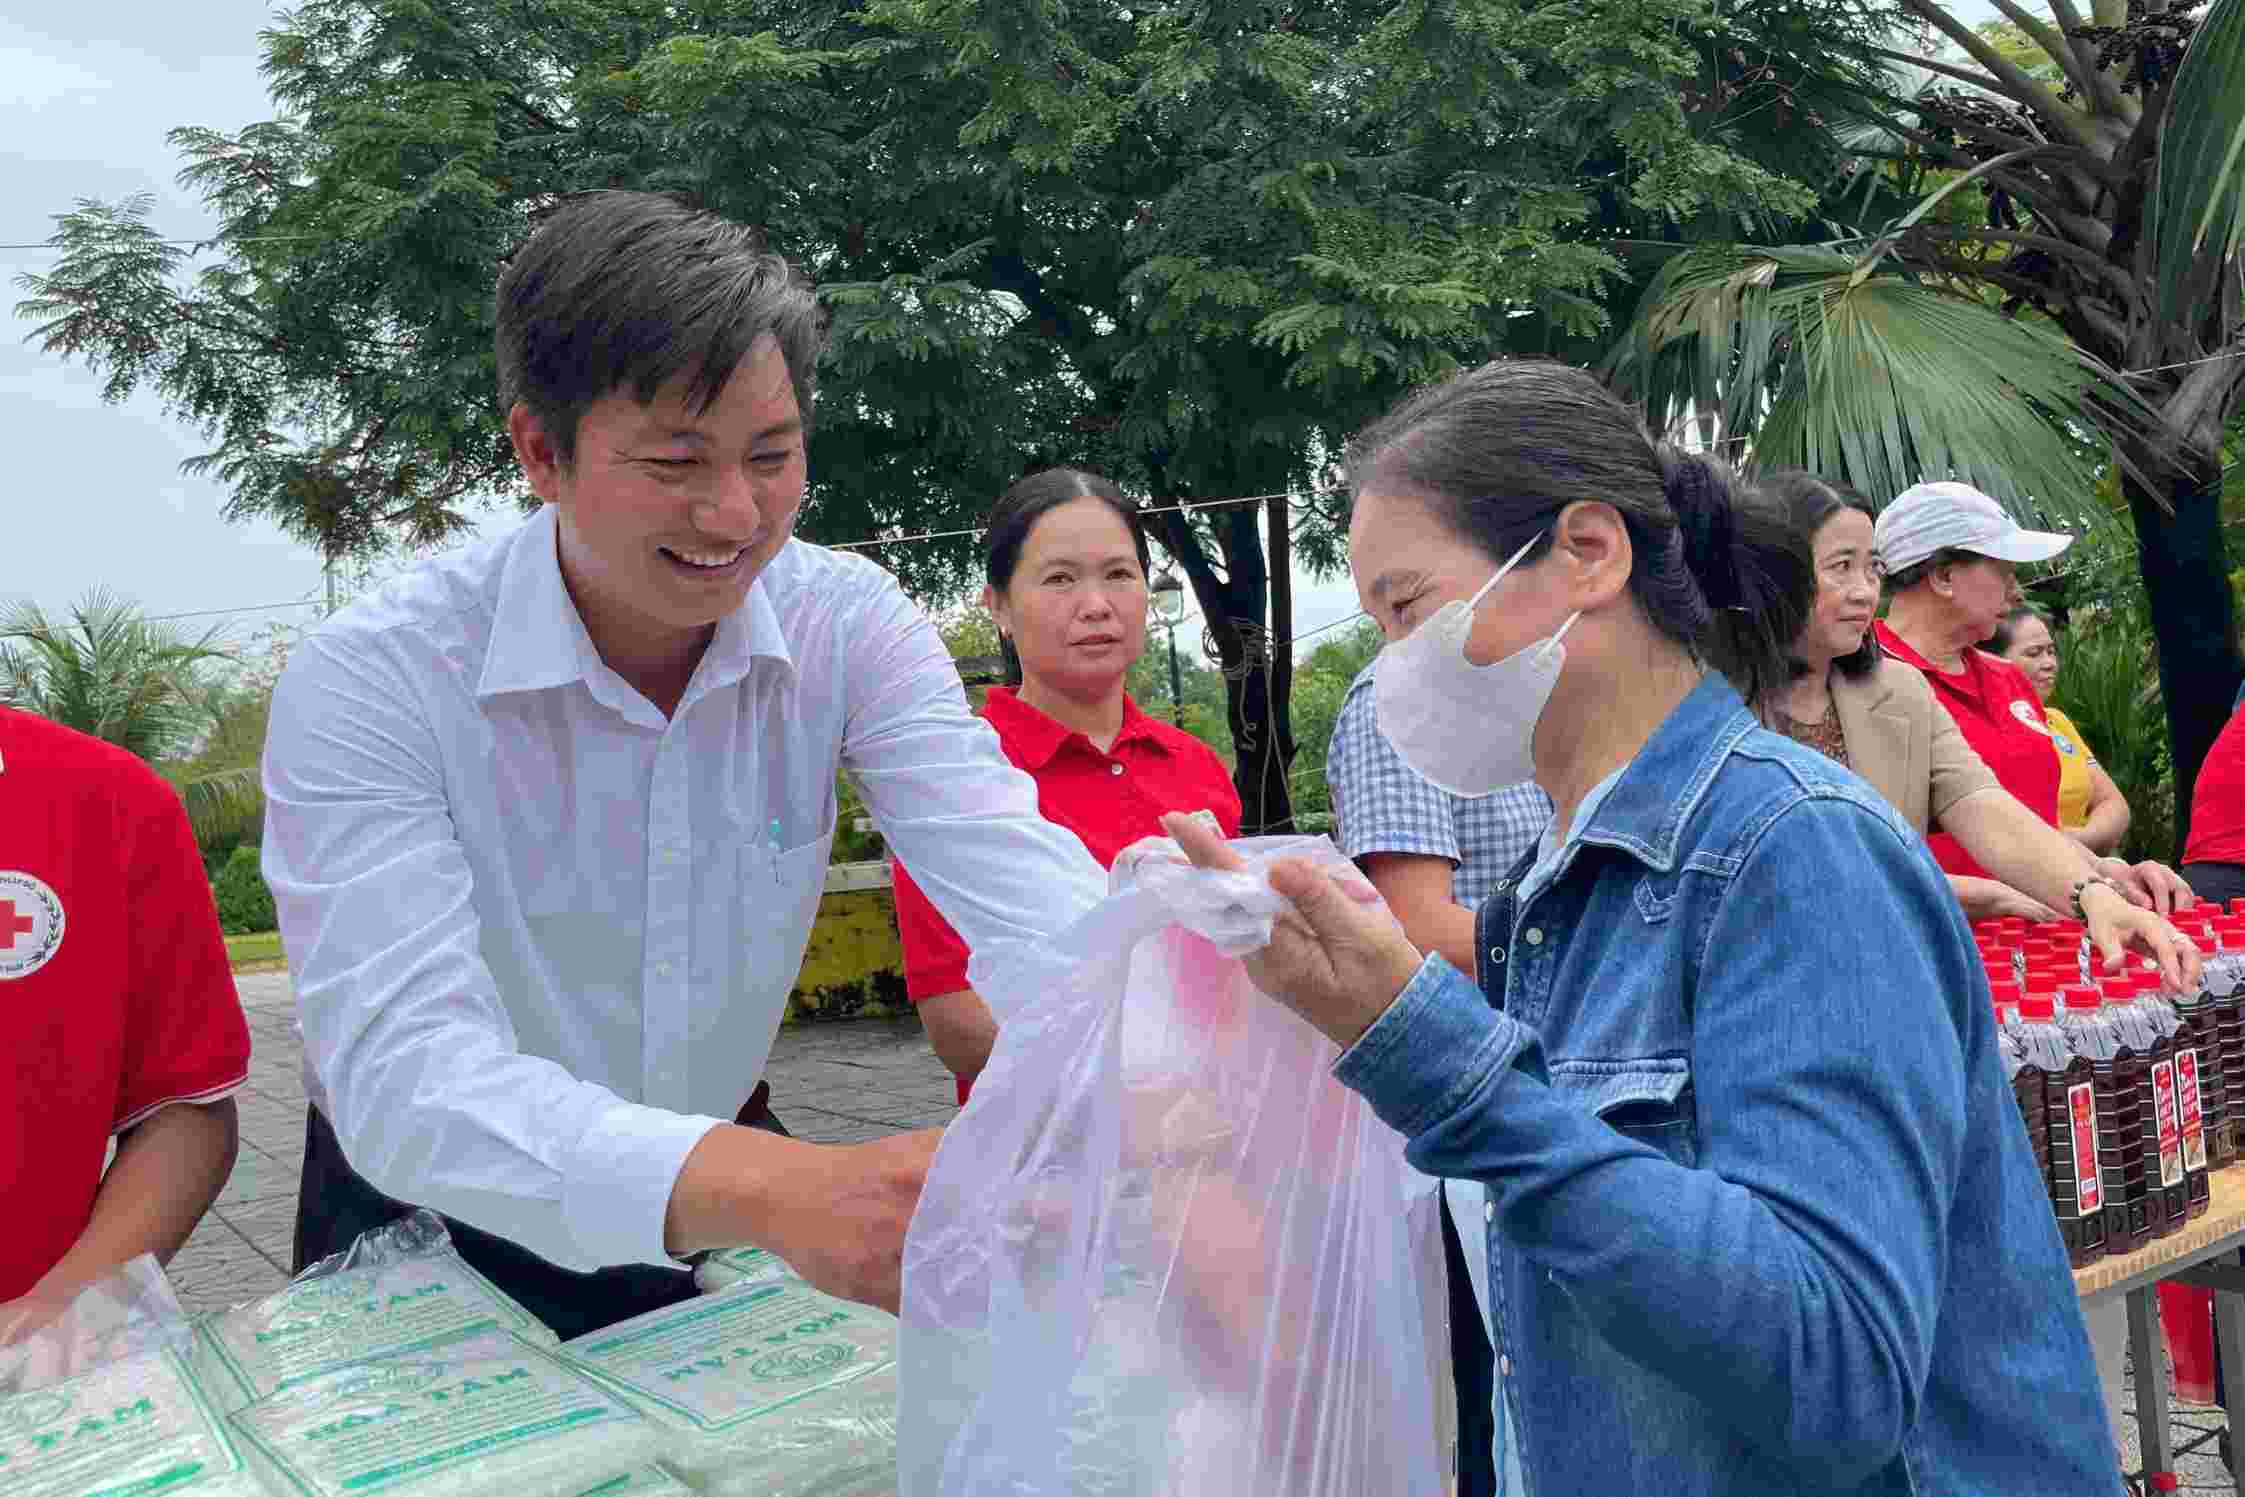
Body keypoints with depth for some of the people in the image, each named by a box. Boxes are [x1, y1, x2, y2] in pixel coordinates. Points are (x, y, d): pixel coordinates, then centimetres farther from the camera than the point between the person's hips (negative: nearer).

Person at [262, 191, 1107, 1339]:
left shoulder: (847, 623, -10)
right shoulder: (369, 682, -22)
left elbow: (1015, 872, -22)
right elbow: (403, 1074, -33)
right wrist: (771, 1187, -51)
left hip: (728, 1203, 2)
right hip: (446, 1240, -1)